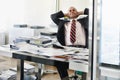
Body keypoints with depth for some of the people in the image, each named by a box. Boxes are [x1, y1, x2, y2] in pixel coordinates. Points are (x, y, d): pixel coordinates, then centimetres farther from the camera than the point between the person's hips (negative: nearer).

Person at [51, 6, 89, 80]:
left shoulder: (83, 21, 23)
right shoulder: (63, 22, 28)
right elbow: (53, 16, 27)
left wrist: (81, 12, 25)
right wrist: (65, 14, 28)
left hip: (81, 48, -2)